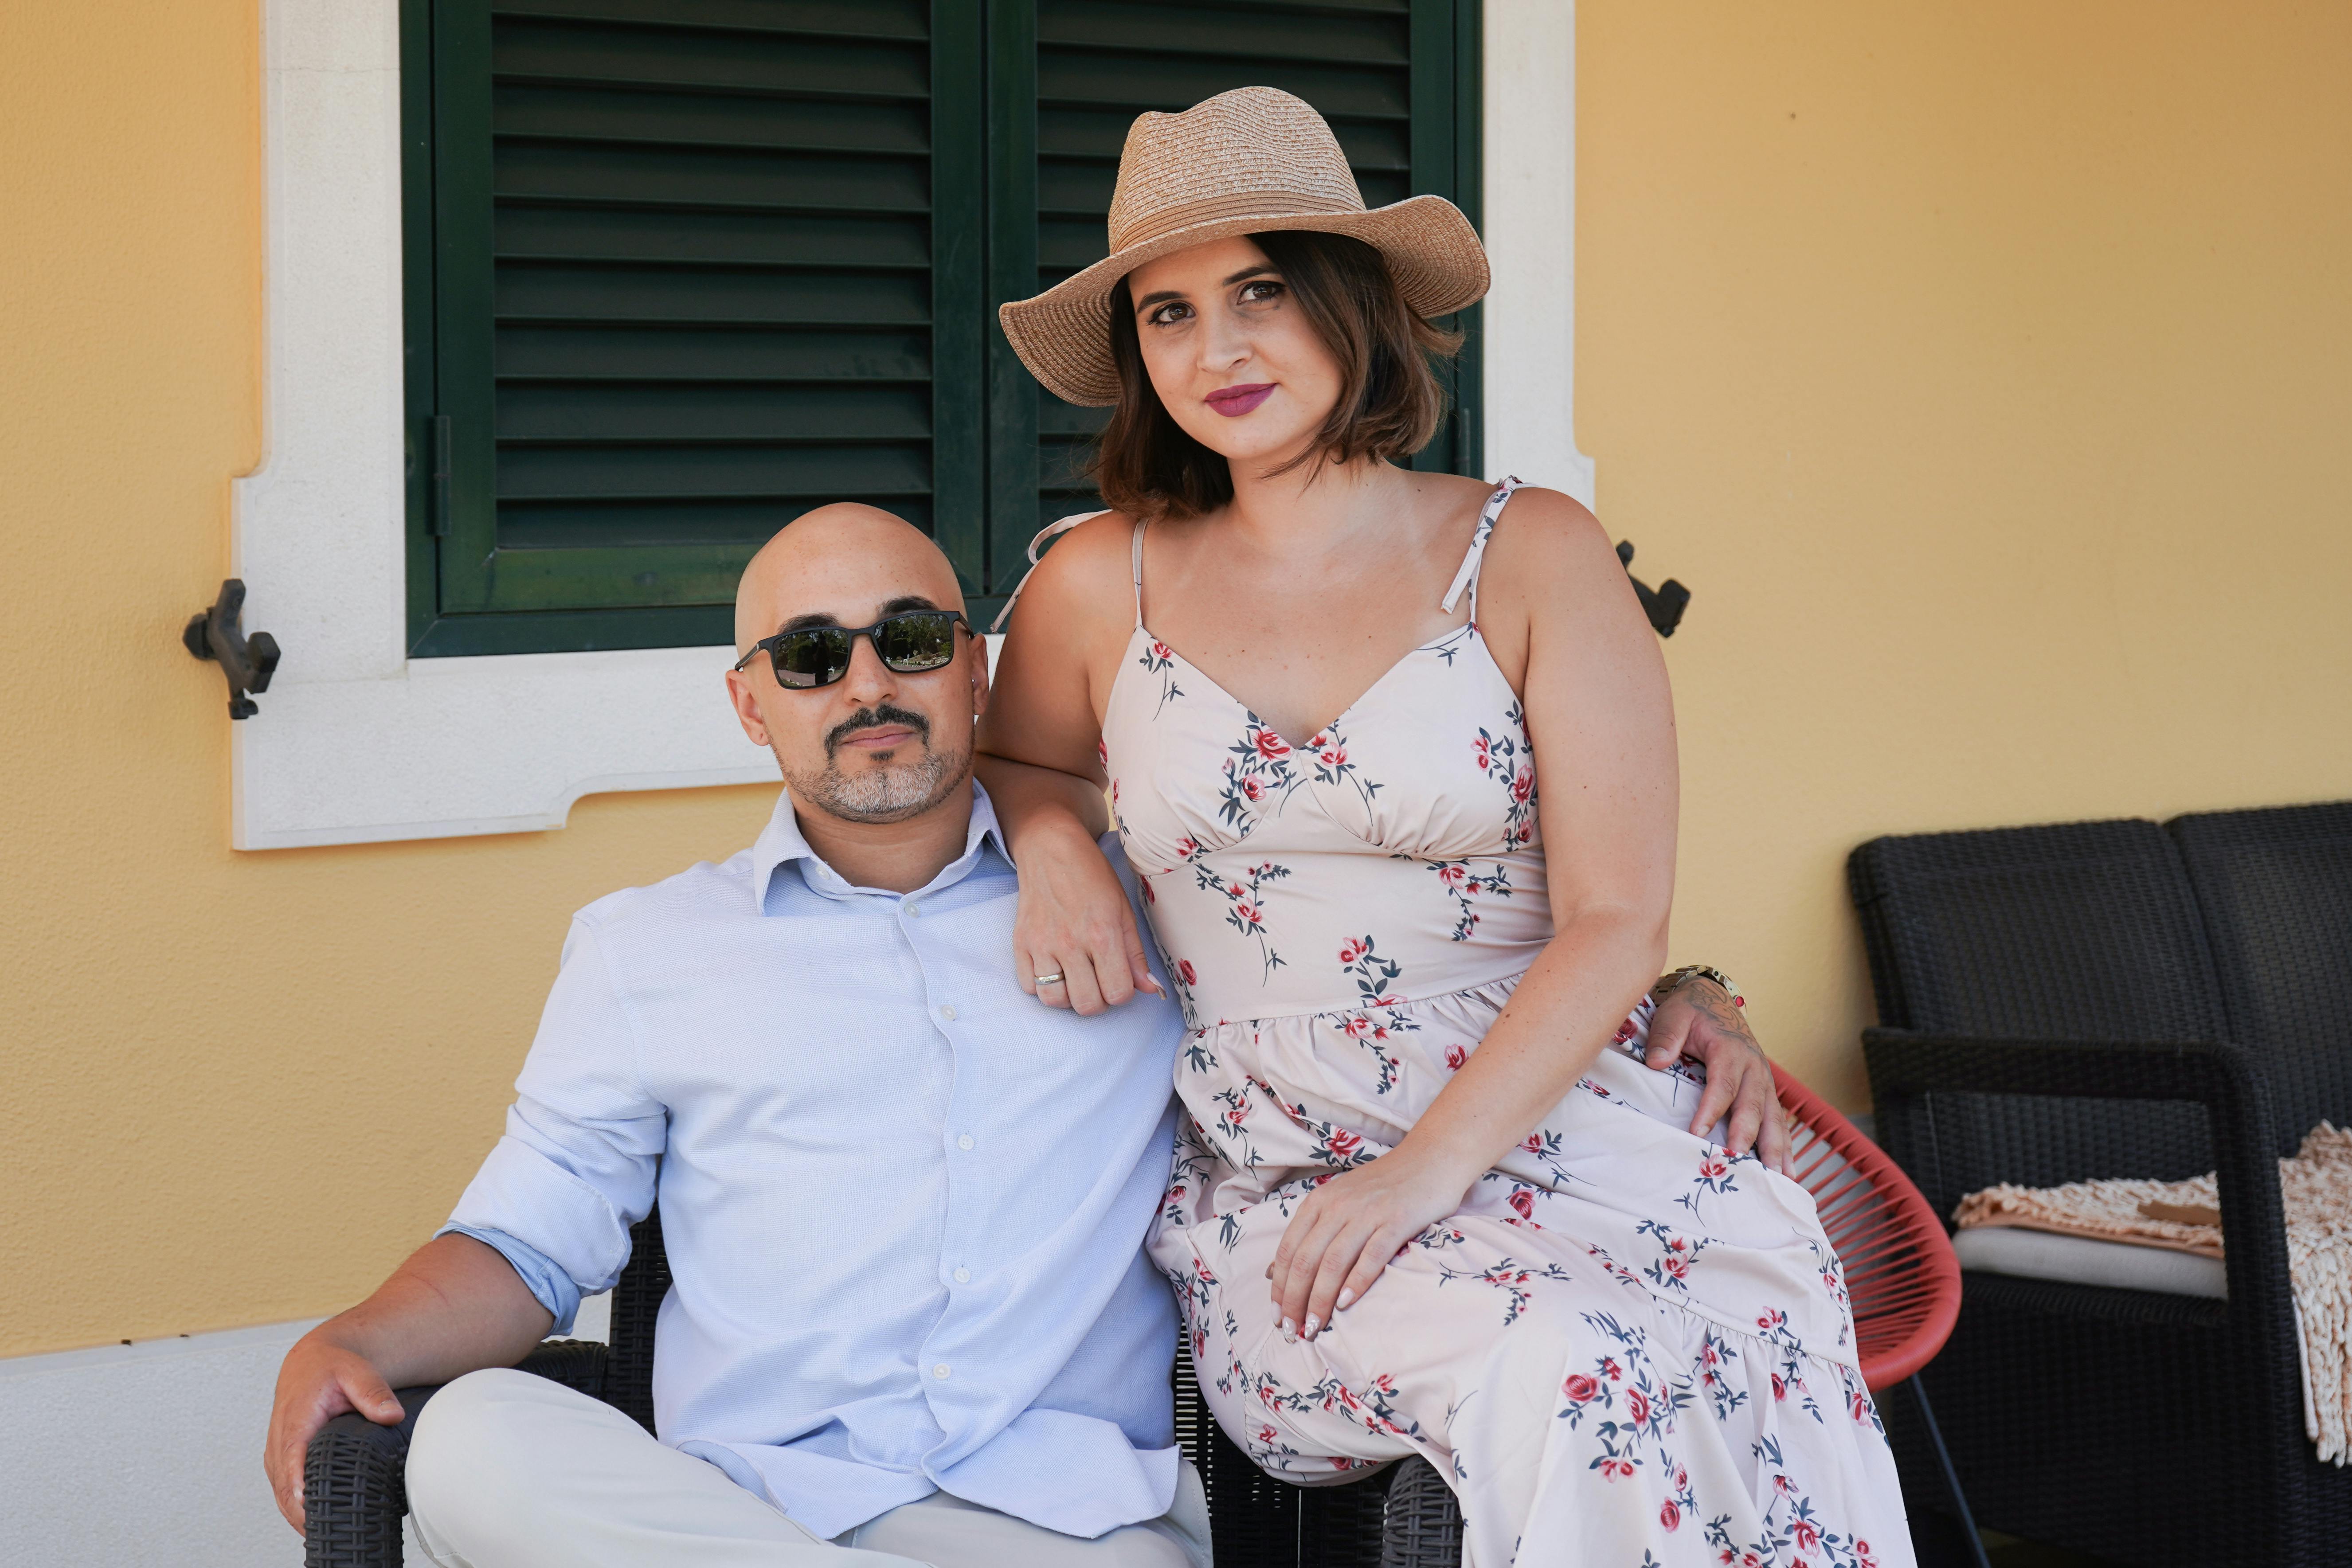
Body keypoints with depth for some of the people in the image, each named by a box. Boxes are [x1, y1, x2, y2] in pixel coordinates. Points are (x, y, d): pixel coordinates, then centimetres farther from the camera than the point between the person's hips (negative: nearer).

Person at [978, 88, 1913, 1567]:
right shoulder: (1103, 585, 8)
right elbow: (1006, 763, 30)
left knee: (1745, 1360, -34)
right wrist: (1051, 837, 4)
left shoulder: (1533, 555, 3)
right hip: (1272, 1186, 0)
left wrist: (1426, 1169, -16)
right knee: (1559, 1372, -34)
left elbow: (1618, 921, -3)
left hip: (1550, 1116, 0)